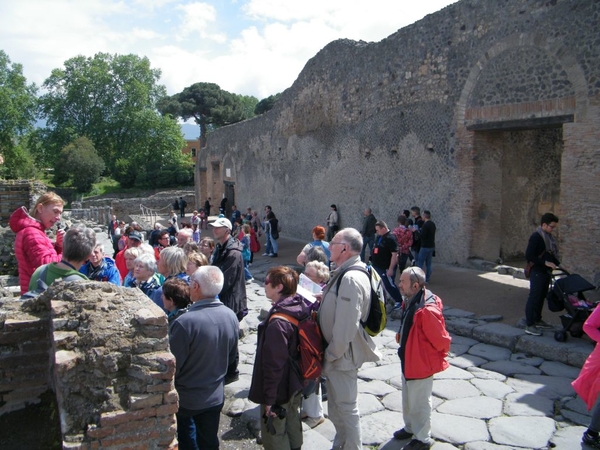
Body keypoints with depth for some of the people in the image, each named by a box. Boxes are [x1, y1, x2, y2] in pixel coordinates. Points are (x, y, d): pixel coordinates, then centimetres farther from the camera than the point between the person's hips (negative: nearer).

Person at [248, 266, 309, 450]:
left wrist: (269, 399, -18)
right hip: (296, 385, 8)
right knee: (293, 428, 25)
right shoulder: (301, 309, -4)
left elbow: (274, 364, -27)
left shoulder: (277, 322, -30)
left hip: (279, 391, -8)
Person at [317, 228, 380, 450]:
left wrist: (332, 354, -18)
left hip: (342, 356, -10)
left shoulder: (351, 278, -26)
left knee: (346, 407, 7)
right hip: (335, 352, 10)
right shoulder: (344, 273, 6)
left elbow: (346, 325, -27)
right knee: (336, 406, 24)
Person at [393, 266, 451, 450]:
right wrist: (401, 335, 6)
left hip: (421, 363, -9)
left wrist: (438, 358, -7)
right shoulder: (410, 302, -2)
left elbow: (441, 340, -23)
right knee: (408, 398, 25)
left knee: (420, 402, 9)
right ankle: (410, 428, 46)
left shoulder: (427, 310, -32)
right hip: (408, 360, 9)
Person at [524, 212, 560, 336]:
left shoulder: (548, 236, 12)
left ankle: (537, 320, 30)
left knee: (542, 296, 17)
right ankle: (529, 325, -4)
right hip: (537, 272, -9)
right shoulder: (536, 236, -15)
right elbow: (529, 255, -20)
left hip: (546, 272, 9)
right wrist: (545, 262, -23)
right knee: (534, 297, -7)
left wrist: (558, 264, 7)